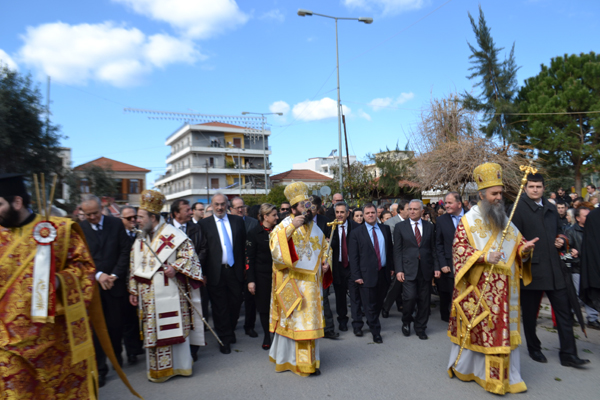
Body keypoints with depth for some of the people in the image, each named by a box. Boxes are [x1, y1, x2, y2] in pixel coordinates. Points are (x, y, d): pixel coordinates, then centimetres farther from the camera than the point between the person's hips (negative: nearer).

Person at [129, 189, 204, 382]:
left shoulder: (172, 234, -7)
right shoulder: (140, 240, 12)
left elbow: (189, 253, -7)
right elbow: (134, 267, 16)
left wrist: (176, 267, -21)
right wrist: (133, 290, 14)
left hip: (170, 293, -5)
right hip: (149, 296, 6)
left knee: (175, 329, 2)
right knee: (153, 331, 10)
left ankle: (179, 365, 19)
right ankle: (158, 369, 24)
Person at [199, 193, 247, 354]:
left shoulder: (237, 221, 7)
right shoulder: (204, 224, 0)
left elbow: (243, 245, 9)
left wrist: (243, 267, 5)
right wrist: (204, 273, -6)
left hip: (234, 270, 2)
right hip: (216, 272, -2)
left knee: (236, 303, 10)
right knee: (220, 307, 7)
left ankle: (230, 331, 36)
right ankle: (225, 339, 23)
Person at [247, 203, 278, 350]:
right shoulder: (254, 232, -5)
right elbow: (250, 258, -6)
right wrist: (251, 280, -11)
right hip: (262, 274, -3)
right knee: (264, 307, 5)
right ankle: (266, 336, 22)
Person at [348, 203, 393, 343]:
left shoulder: (385, 229, 8)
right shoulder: (356, 233, -4)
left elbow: (390, 249, 12)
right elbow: (353, 257, -5)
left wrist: (391, 267, 7)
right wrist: (356, 276, -9)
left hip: (384, 273, 4)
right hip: (367, 274, -4)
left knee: (379, 303, 14)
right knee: (370, 305, 2)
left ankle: (372, 323, 36)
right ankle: (376, 332, 17)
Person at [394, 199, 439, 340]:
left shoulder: (429, 227, 9)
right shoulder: (400, 227, 2)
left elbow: (433, 248, 10)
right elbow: (397, 250, 0)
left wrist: (436, 267, 2)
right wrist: (399, 270, -8)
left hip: (426, 269, 3)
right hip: (408, 269, -2)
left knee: (424, 300, 7)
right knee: (410, 297, -12)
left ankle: (420, 328, 25)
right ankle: (406, 322, 17)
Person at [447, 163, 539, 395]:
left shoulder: (505, 220, 11)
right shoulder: (468, 221, -6)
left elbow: (516, 246, 13)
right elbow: (459, 248, -11)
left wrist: (524, 249, -9)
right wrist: (485, 257, -23)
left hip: (503, 290, 5)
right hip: (477, 288, -5)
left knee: (504, 329, 8)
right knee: (476, 327, 3)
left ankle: (507, 374, 20)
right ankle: (465, 366, 20)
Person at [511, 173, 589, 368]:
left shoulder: (551, 209, 13)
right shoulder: (519, 208, -7)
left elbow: (556, 233, 23)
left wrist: (559, 241, 4)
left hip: (553, 269, 5)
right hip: (530, 269, -5)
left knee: (564, 311, 4)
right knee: (530, 313, 9)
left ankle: (568, 354, 14)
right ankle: (534, 349, 27)